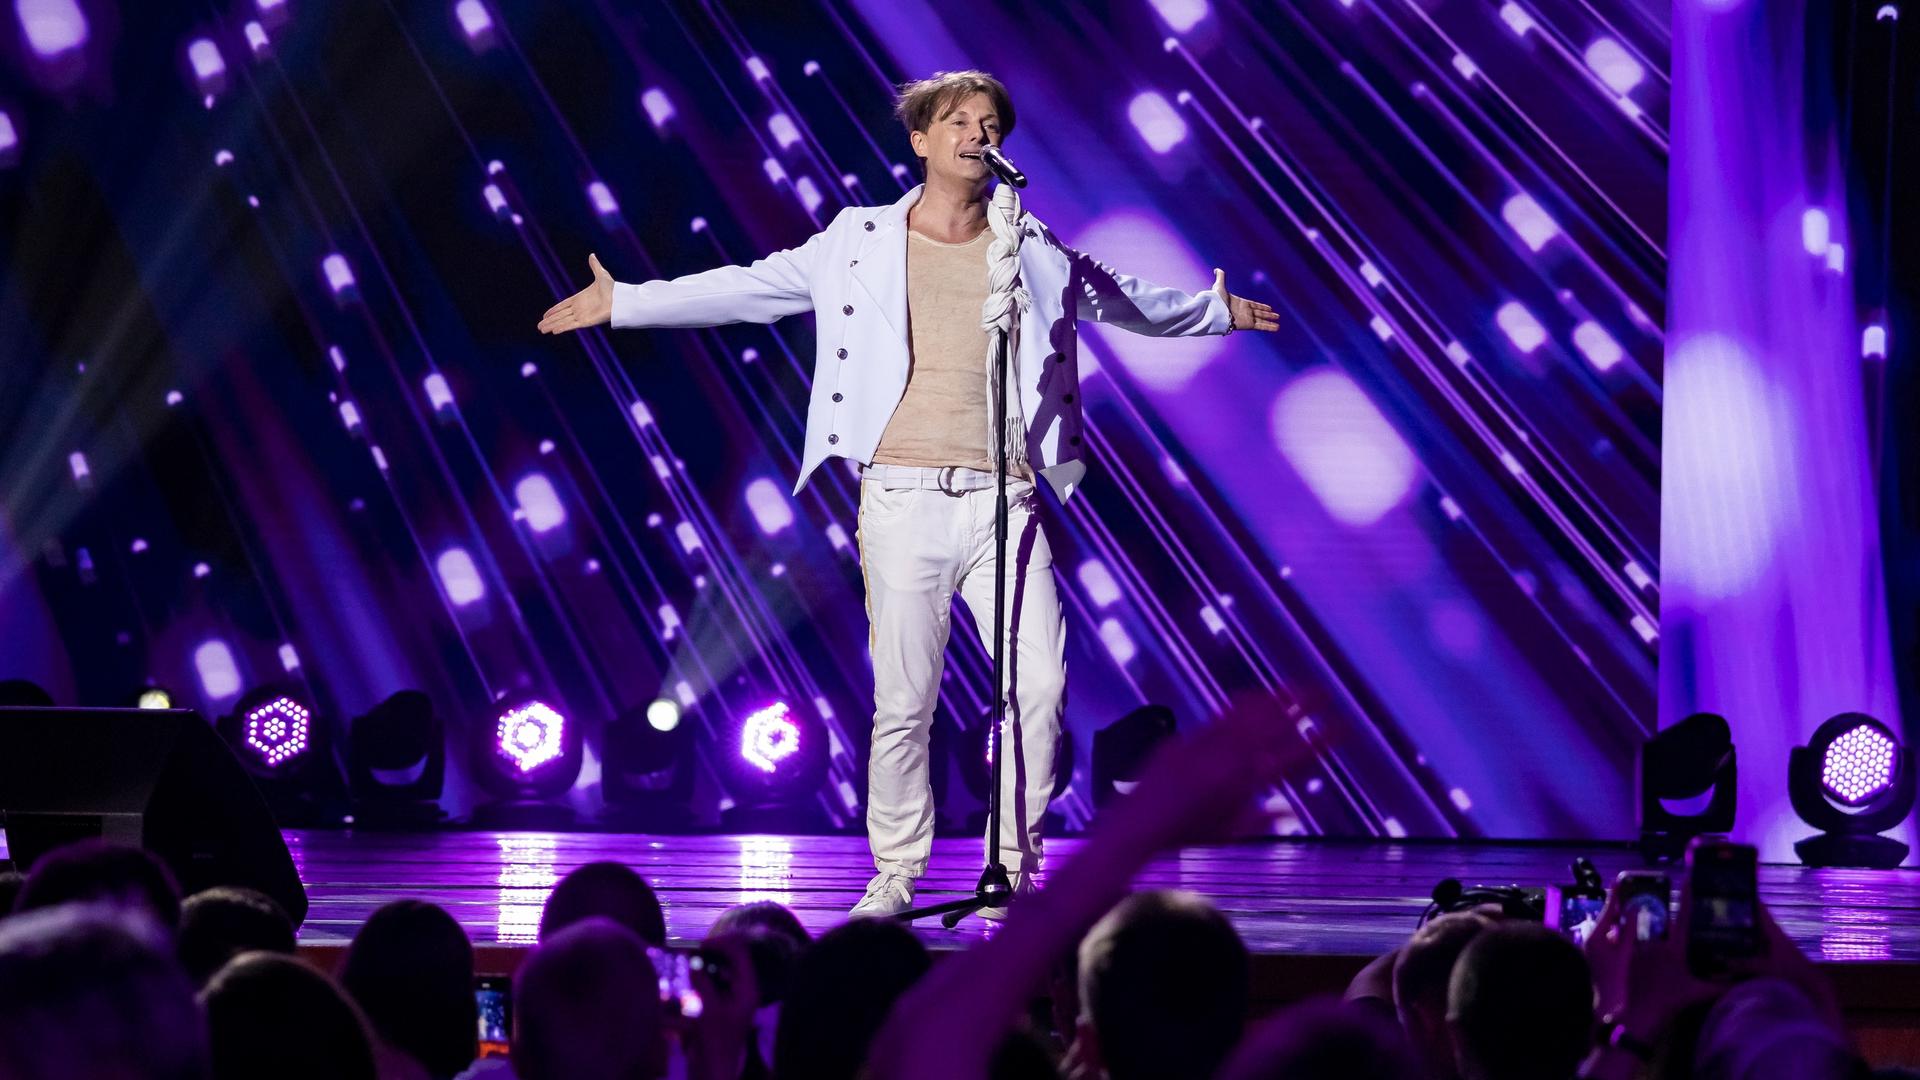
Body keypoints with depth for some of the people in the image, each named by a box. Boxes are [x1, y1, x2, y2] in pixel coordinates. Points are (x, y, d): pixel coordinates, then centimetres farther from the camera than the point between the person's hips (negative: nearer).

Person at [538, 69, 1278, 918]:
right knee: (903, 701, -1)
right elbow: (746, 289, 12)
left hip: (1003, 499, 1)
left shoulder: (1032, 251, 14)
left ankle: (1014, 869, 3)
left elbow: (1122, 300, 30)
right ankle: (895, 873, 14)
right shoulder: (860, 242, 9)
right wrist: (624, 302, 10)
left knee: (1038, 687, -9)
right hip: (904, 498, -1)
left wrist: (1214, 311, 37)